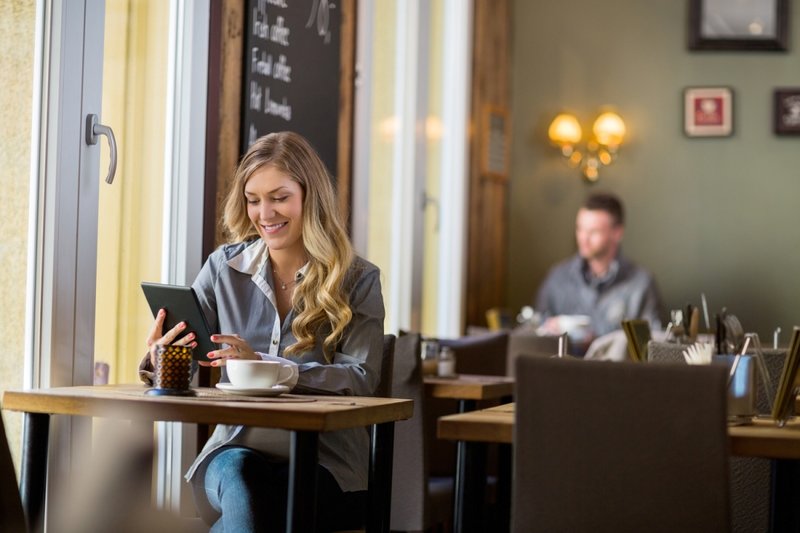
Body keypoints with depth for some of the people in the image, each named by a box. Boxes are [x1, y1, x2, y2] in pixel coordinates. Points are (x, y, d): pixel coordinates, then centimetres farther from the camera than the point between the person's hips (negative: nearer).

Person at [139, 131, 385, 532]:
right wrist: (160, 361, -22)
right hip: (237, 444, 2)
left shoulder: (358, 281, 3)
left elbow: (360, 379, -9)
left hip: (325, 460, -2)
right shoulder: (225, 267, 11)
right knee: (236, 471, -34)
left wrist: (263, 363, -23)